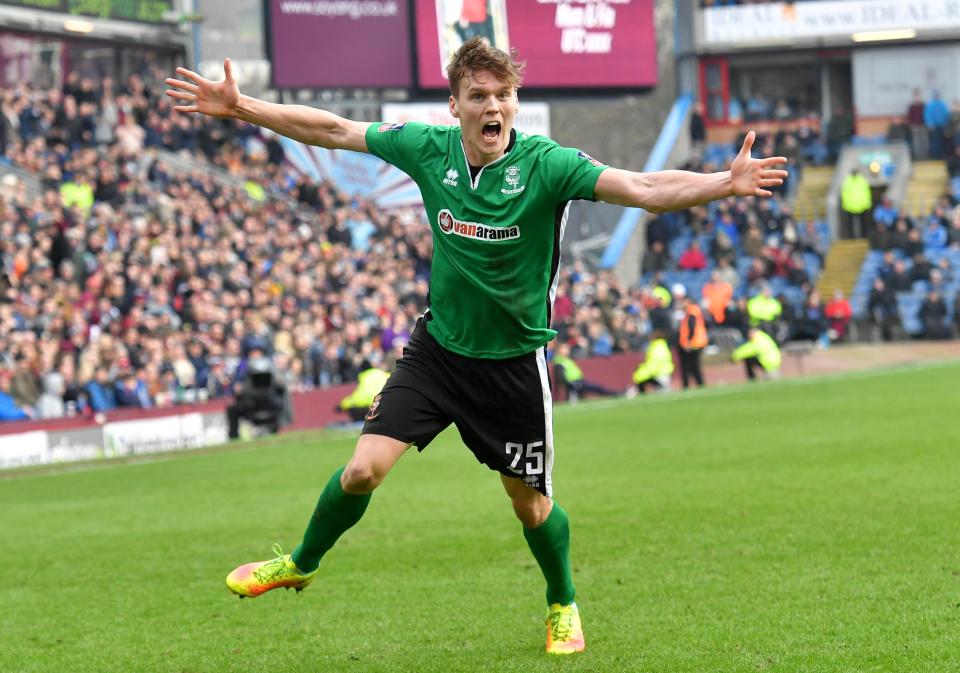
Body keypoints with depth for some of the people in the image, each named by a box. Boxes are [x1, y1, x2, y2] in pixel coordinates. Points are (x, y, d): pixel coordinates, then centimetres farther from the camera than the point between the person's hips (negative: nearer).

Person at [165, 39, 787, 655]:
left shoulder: (547, 164, -20)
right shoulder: (430, 149, -9)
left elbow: (645, 189, -31)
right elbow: (332, 130, 0)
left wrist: (727, 183, -47)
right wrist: (240, 107, -2)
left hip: (514, 362, -2)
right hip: (437, 350, 2)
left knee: (531, 504, 8)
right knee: (364, 470, -8)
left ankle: (563, 606, 38)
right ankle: (301, 564, 20)